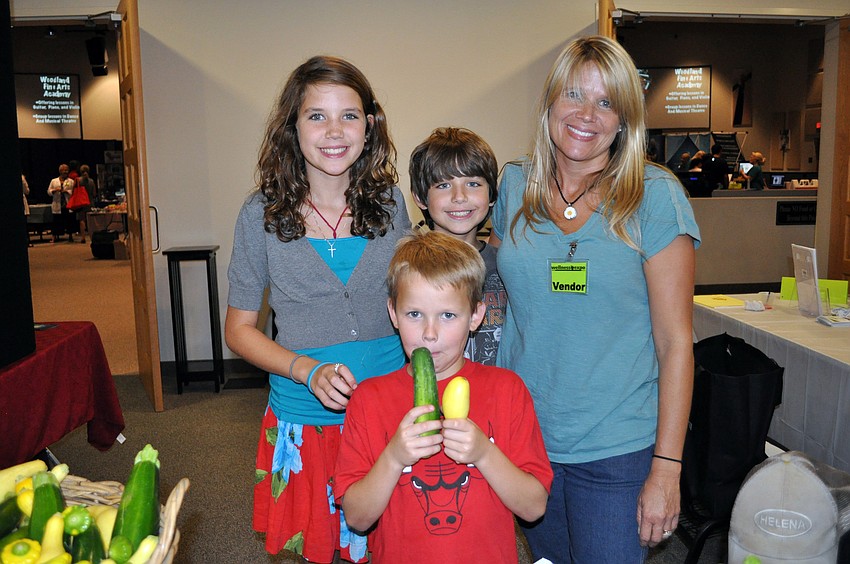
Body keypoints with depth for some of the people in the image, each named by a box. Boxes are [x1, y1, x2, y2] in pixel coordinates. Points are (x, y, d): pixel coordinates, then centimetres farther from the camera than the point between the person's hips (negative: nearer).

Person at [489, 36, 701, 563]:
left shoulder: (655, 195, -10)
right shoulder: (515, 185, 0)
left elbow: (675, 341, -9)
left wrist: (667, 468, -11)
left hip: (616, 451, -3)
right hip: (522, 438, 4)